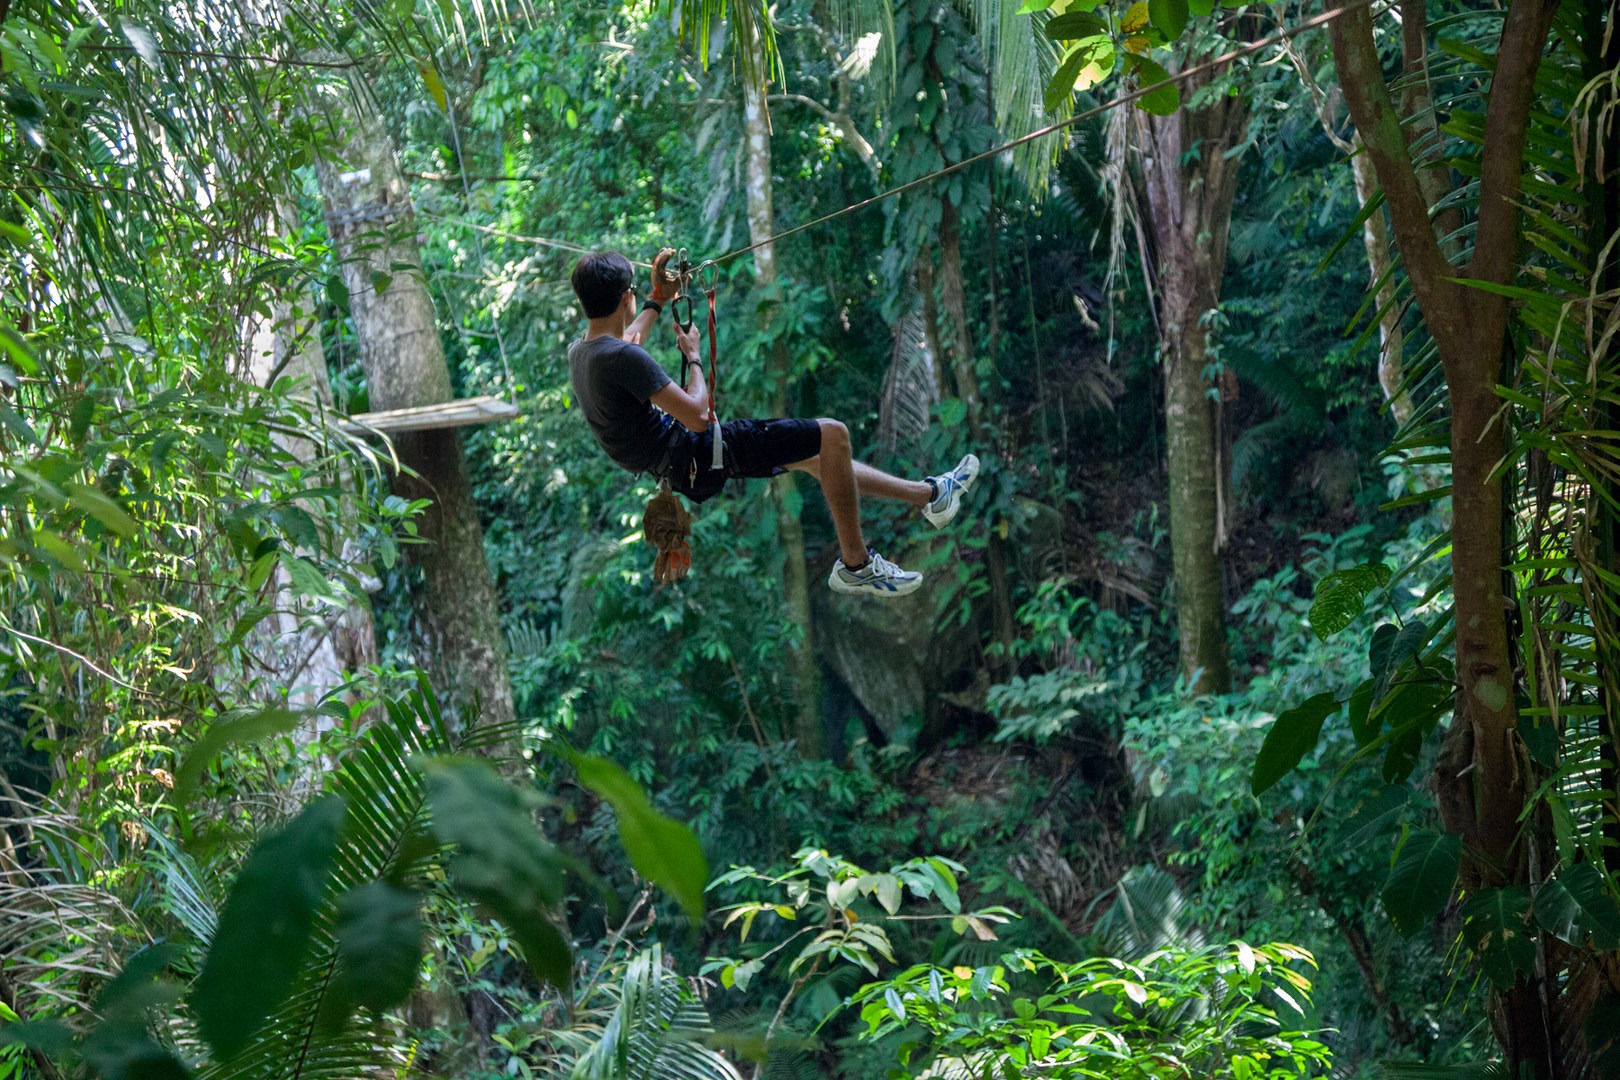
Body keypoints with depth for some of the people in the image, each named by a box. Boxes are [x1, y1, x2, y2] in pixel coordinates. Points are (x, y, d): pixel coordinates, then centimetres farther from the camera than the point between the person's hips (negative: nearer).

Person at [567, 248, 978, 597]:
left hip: (673, 466, 11)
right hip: (694, 459, -11)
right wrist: (693, 356, -8)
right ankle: (855, 564, 2)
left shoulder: (579, 353, 3)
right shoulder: (623, 359, -28)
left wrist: (658, 299, 35)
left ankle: (929, 494, 31)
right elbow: (698, 417, -24)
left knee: (815, 454, 21)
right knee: (832, 435, -9)